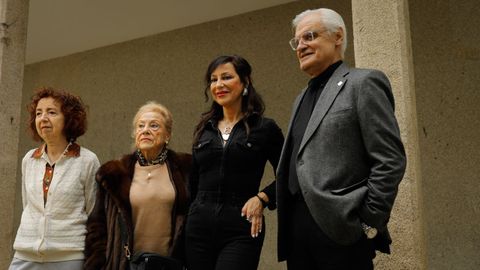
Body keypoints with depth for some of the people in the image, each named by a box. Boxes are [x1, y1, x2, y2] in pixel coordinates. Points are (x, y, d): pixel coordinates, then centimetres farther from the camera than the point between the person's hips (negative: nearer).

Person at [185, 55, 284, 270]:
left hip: (241, 229, -4)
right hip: (199, 226, 4)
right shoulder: (203, 129, 11)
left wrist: (262, 198, -10)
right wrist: (192, 212, 12)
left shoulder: (265, 128, -1)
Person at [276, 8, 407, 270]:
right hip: (297, 228, 7)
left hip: (340, 228, -7)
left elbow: (390, 160, -11)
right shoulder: (303, 97, 19)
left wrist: (368, 223, -14)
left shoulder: (363, 83, -4)